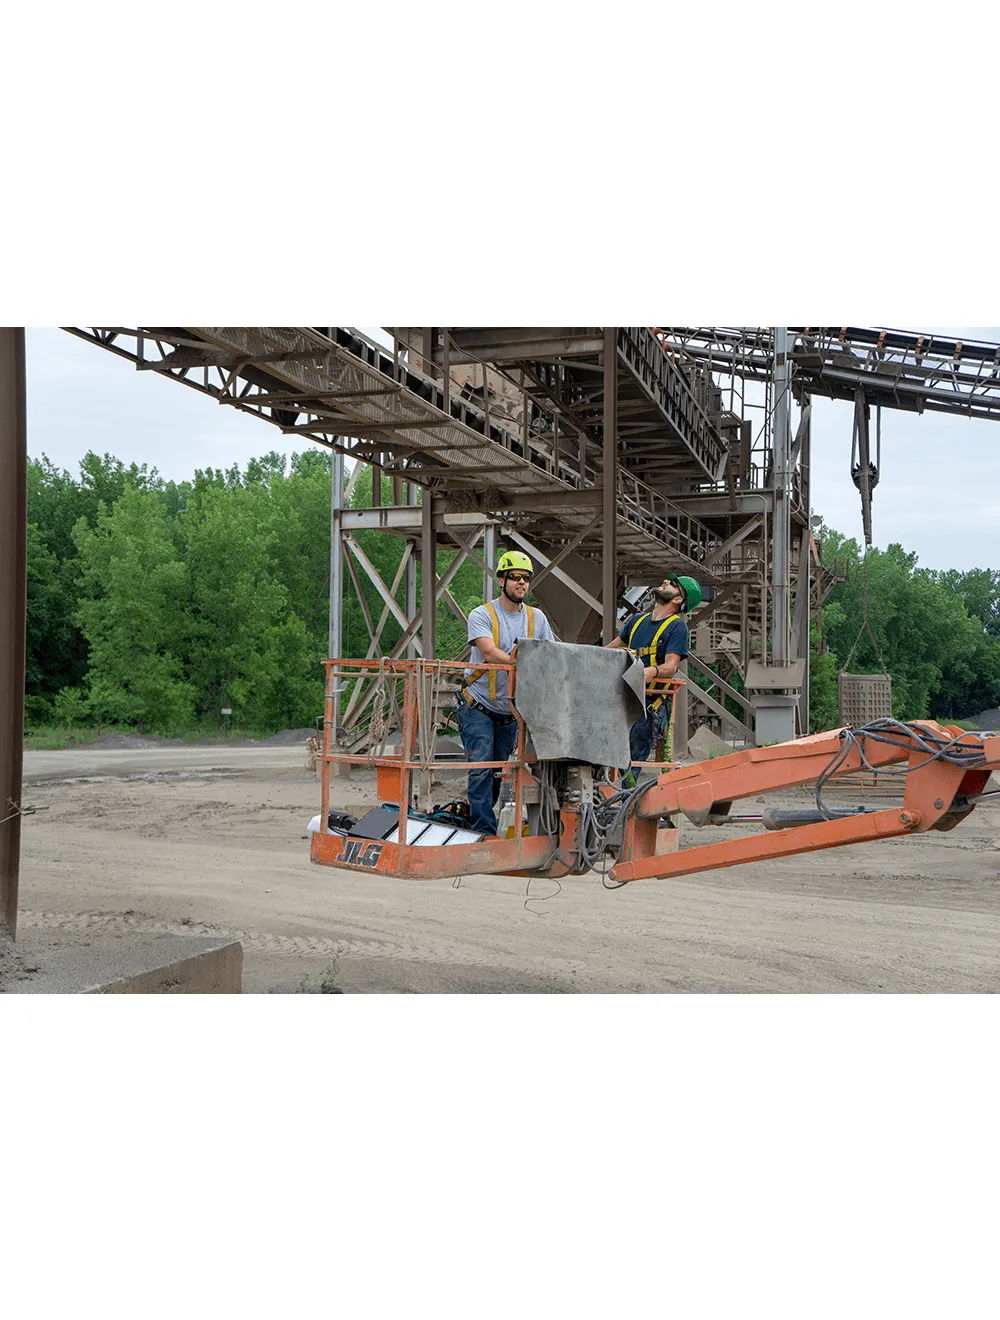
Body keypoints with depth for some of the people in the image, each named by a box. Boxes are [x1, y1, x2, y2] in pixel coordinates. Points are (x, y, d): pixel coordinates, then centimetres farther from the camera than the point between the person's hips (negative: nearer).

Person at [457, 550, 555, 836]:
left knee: (499, 770, 10)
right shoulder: (482, 615, -8)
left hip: (510, 711, 5)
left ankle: (474, 815, 26)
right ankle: (484, 830, -10)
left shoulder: (537, 618, 6)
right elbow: (489, 653, -24)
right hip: (477, 706, -5)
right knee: (481, 767, -13)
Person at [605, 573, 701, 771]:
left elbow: (670, 667, -15)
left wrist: (653, 671, -36)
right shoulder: (637, 620, 18)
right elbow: (613, 647, 32)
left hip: (650, 705, -6)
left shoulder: (677, 626, -2)